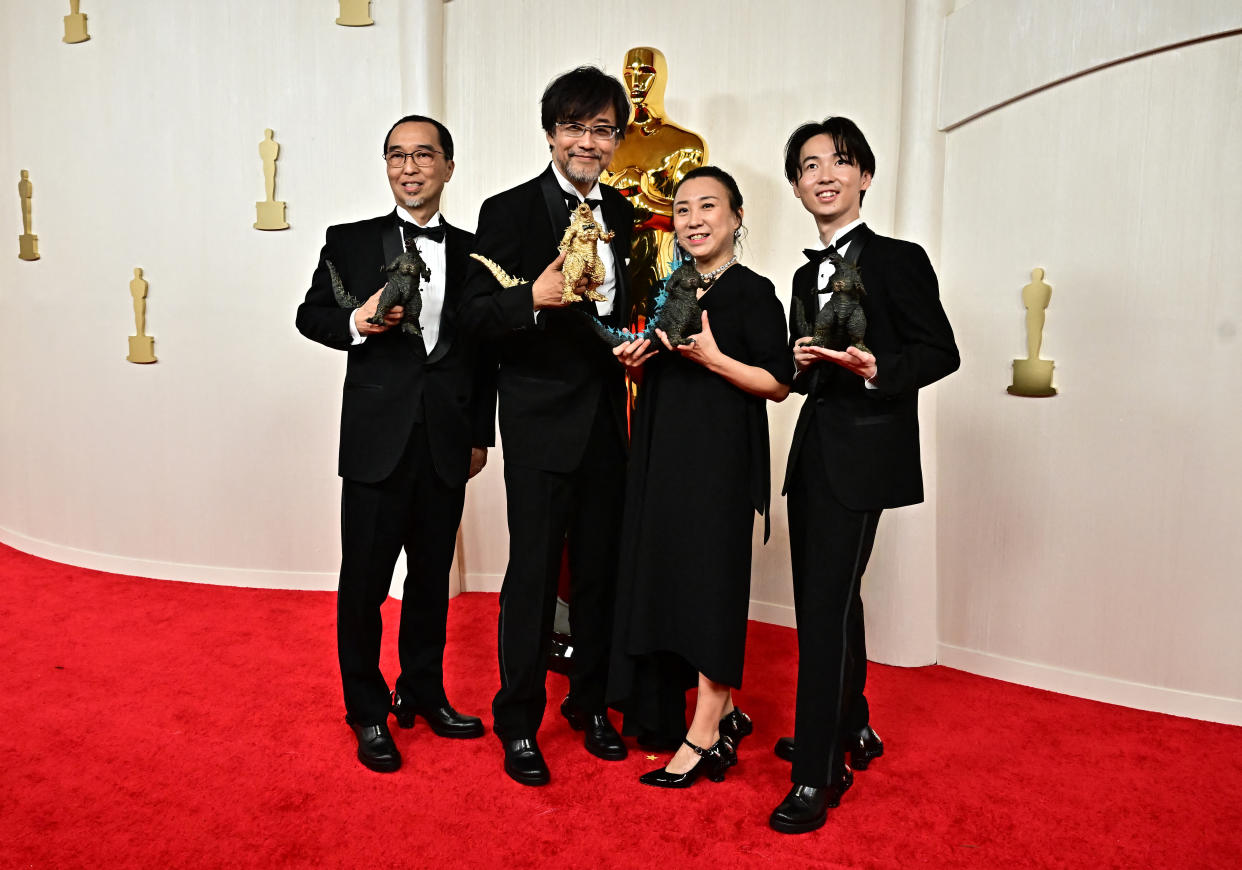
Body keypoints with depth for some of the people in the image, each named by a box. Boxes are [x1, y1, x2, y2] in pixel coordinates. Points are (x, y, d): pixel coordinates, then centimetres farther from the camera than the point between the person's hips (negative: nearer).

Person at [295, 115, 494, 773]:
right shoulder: (350, 243, 4)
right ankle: (368, 712, 20)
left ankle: (423, 693, 32)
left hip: (447, 441, 2)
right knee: (365, 580, 3)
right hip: (378, 439, -2)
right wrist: (357, 321, -17)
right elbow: (310, 316, 5)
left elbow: (484, 348, 9)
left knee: (432, 576, 14)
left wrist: (481, 434, 7)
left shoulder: (471, 251, 9)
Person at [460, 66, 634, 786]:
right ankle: (518, 723, 15)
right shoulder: (509, 212, -5)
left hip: (607, 413, 5)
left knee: (601, 563, 12)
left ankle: (590, 701, 30)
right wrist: (534, 299, -28)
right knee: (534, 569, -1)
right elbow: (478, 315, -10)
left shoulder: (622, 213, 11)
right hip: (542, 418, -5)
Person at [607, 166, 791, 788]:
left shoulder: (753, 292, -5)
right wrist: (638, 362, 1)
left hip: (721, 458, -7)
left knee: (709, 580, -5)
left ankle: (703, 738, 5)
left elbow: (778, 384, -10)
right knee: (666, 579, 9)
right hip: (662, 457, 8)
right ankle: (724, 711, 23)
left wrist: (713, 357, -20)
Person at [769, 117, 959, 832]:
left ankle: (817, 778, 0)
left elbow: (941, 352, -9)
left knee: (826, 603, -9)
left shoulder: (899, 259, -5)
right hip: (816, 450, 8)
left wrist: (875, 370, -25)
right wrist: (805, 361, -2)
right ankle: (851, 728, 36)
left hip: (865, 451, -8)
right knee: (827, 596, 16)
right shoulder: (808, 276, 16)